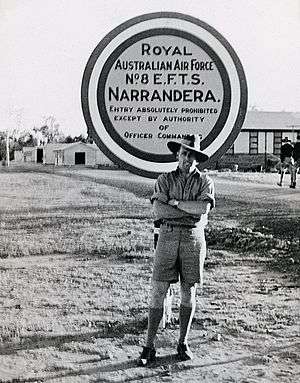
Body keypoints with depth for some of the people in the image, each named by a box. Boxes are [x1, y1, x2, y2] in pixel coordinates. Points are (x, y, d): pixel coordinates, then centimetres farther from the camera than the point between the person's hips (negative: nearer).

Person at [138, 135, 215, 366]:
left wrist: (174, 202, -8)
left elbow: (204, 208, -13)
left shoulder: (205, 182, 7)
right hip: (168, 236, 0)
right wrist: (192, 211, -10)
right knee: (158, 290, -3)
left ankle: (183, 343, 19)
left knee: (189, 292, 7)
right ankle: (149, 347, 2)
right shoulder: (165, 180, 7)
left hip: (194, 238, 1)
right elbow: (158, 211, -8)